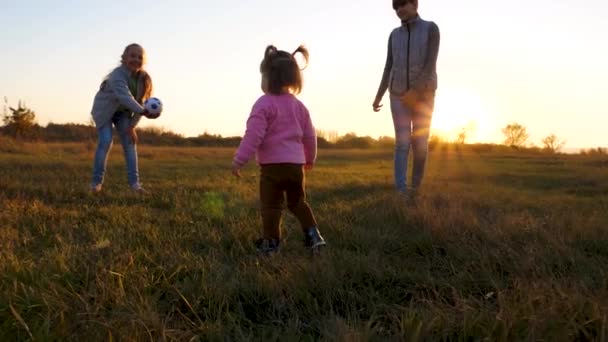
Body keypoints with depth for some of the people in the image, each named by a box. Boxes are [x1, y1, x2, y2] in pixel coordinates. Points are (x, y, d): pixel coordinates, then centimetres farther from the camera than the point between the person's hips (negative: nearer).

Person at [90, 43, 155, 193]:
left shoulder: (143, 78, -16)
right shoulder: (118, 75, -34)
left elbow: (140, 102, -13)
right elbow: (125, 97, -51)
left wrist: (132, 126, -17)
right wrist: (143, 111, -67)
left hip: (123, 112, 5)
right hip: (104, 110, -5)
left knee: (130, 142, -6)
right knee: (105, 142, -16)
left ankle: (134, 181, -4)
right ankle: (96, 182, -5)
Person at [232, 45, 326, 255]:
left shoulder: (264, 104, -10)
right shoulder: (298, 106, 10)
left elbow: (253, 136, -16)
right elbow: (309, 136, 16)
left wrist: (239, 160, -10)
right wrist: (310, 158, 30)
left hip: (272, 165, -6)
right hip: (296, 164, 6)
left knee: (271, 205, 4)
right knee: (298, 202, 21)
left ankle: (270, 243, 9)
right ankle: (313, 235, 15)